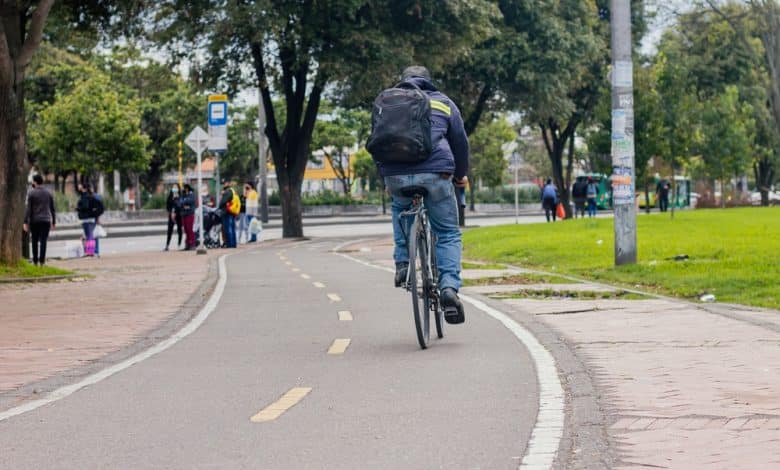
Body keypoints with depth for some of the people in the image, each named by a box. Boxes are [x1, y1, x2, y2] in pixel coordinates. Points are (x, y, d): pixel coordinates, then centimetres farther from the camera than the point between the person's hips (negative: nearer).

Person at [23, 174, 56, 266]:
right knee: (43, 241, -2)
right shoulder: (48, 194, 8)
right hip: (46, 220, 2)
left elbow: (28, 209, -7)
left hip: (34, 221, -2)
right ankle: (42, 261, -9)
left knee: (35, 241, 9)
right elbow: (52, 209, 10)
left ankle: (35, 261, 11)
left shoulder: (31, 194, -3)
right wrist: (53, 222, 16)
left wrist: (25, 222, -7)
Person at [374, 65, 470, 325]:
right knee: (448, 234, 12)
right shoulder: (443, 102, 19)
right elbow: (460, 142, 21)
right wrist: (460, 175, 35)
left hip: (396, 176, 1)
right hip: (435, 173, -1)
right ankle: (449, 287, -7)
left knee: (400, 208, 35)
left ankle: (402, 263, 18)